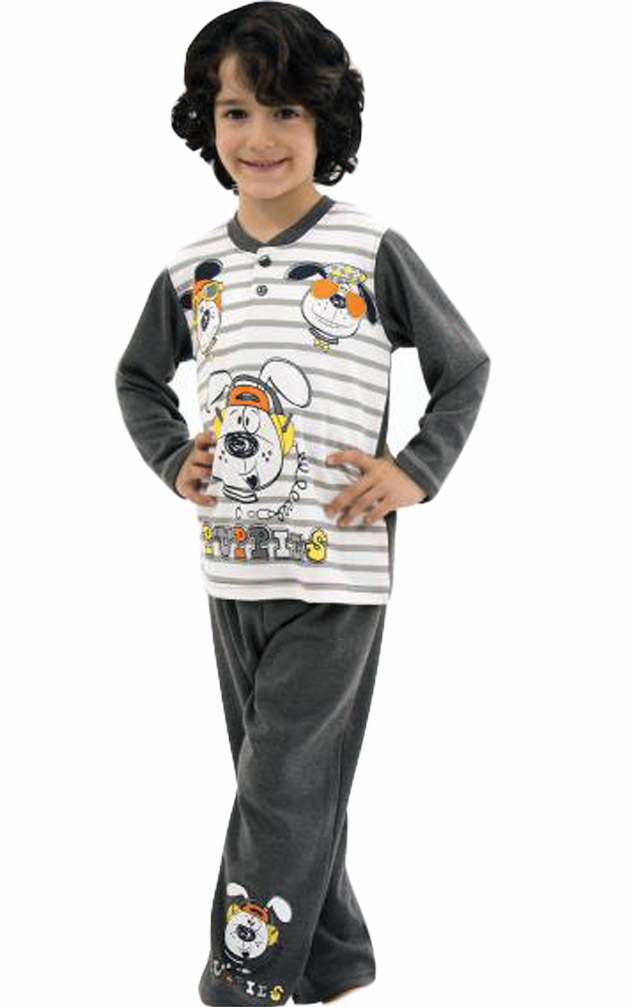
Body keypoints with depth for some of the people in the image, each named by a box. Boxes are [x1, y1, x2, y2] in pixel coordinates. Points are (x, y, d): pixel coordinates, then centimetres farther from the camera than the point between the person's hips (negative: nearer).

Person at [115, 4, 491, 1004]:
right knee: (281, 785, 15)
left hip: (337, 570, -5)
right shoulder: (192, 269, 5)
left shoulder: (372, 252, -7)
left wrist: (416, 471, -9)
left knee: (284, 789, -5)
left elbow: (466, 366, 2)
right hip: (232, 568, 5)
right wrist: (173, 460, 6)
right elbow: (138, 377, 22)